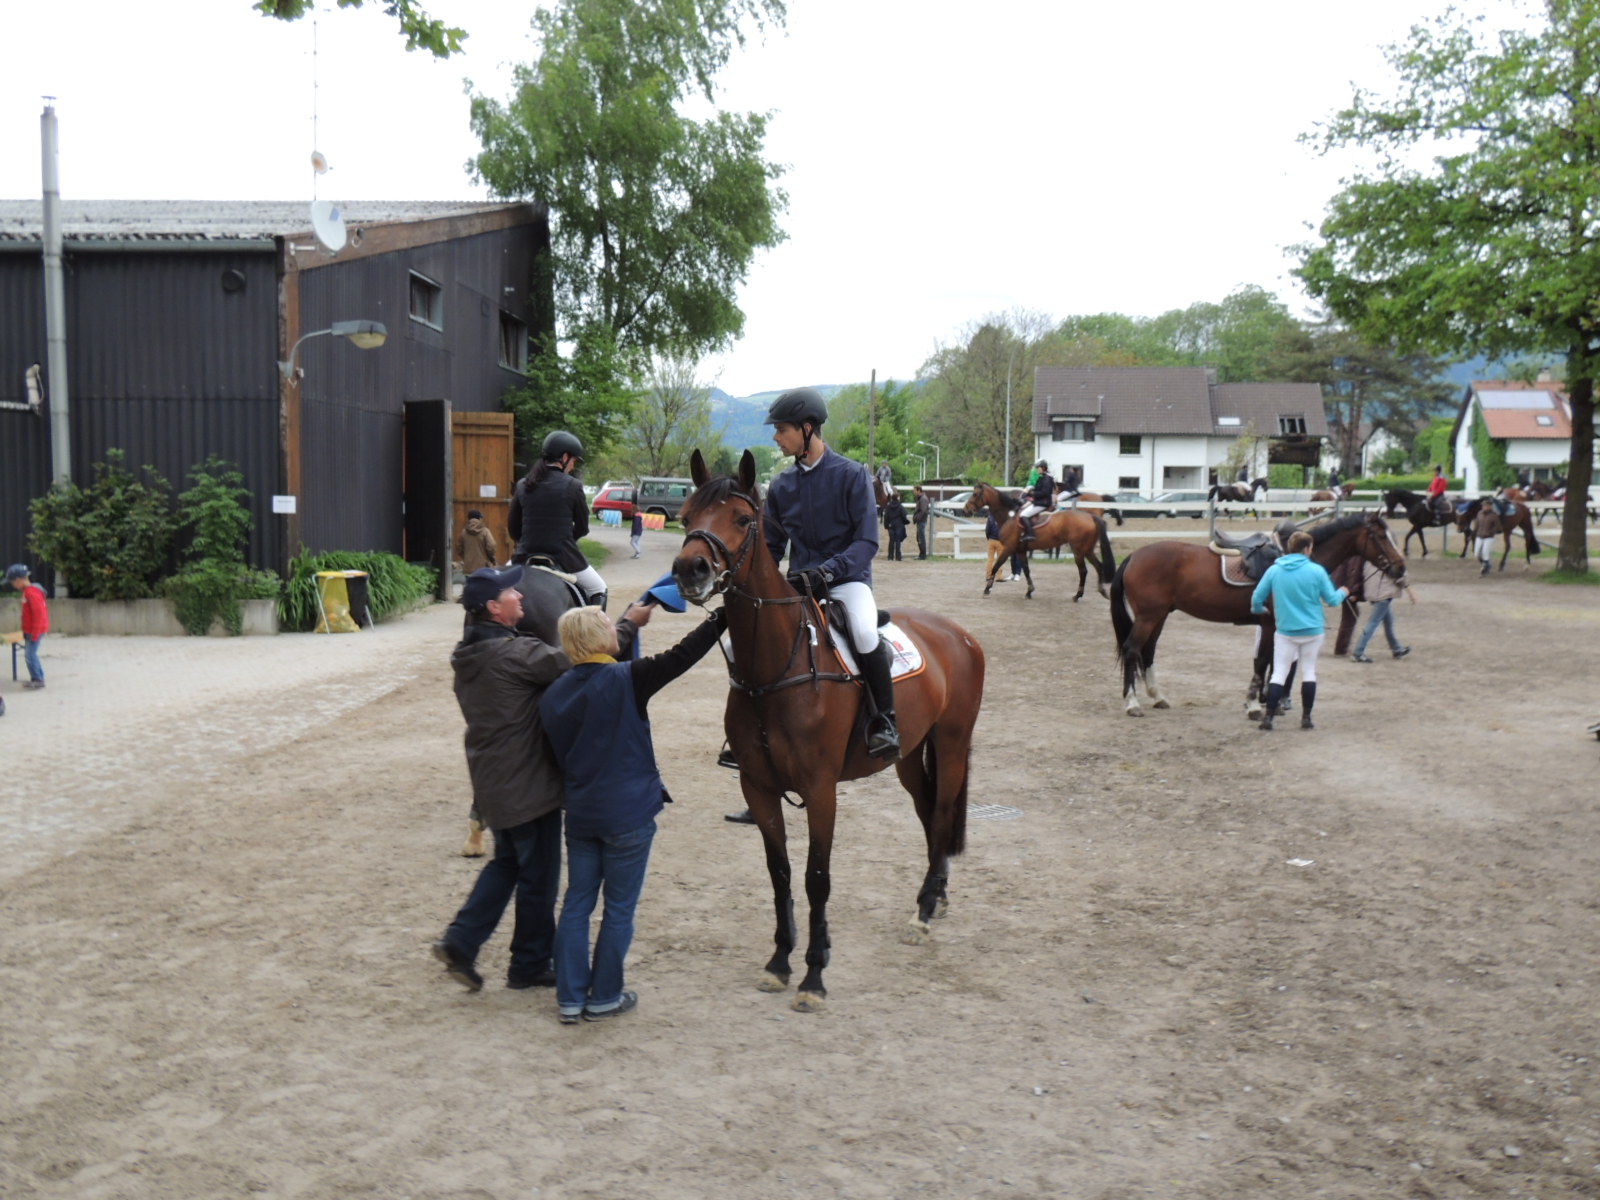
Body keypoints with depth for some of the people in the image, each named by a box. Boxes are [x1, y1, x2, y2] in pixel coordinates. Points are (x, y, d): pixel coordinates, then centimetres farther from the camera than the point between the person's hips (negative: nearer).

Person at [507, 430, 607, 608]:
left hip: (526, 556, 3)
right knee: (598, 590, 18)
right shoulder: (573, 486, -8)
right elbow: (582, 528, 1)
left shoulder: (523, 485, 3)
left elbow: (512, 528, 7)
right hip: (564, 557, -3)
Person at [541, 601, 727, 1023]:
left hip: (579, 814, 6)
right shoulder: (627, 680, -15)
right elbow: (683, 655, -14)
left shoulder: (553, 695, 3)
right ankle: (604, 998, 17)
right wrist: (723, 616, -4)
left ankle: (570, 998, 18)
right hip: (628, 814, -5)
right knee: (619, 908, 8)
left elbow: (559, 754, 13)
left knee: (576, 904, 13)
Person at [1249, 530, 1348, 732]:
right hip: (1313, 631, -1)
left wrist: (1257, 609, 22)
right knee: (1309, 672, 11)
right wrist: (1342, 593, 20)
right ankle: (1306, 718, 13)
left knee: (1279, 673, 4)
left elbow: (1257, 598, -1)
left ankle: (1268, 718, -3)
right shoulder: (1317, 571, -9)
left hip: (1285, 632, 1)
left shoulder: (1274, 570, -5)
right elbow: (1332, 600, -3)